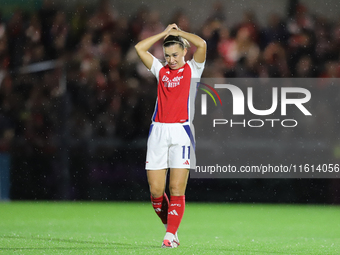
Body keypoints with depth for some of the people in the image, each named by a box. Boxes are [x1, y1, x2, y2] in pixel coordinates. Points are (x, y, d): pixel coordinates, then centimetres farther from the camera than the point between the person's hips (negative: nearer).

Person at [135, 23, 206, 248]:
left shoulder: (193, 69, 7)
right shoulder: (161, 70, 16)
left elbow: (201, 44, -9)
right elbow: (140, 48, 10)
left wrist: (178, 32, 5)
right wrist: (165, 33, 12)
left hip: (181, 132, -3)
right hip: (158, 131, 3)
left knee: (177, 189, -9)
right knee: (155, 189, -2)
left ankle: (171, 235, -6)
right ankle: (169, 226, 18)